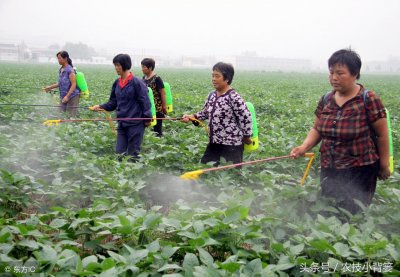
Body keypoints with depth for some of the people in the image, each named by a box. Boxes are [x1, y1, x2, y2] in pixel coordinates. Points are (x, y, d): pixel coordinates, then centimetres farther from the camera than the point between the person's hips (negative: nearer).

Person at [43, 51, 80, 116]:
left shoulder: (70, 70, -16)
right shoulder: (61, 70, 9)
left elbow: (73, 85, -20)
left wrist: (67, 96, -26)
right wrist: (50, 87, 15)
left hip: (72, 96, -8)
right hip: (63, 97, 8)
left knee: (71, 116, -8)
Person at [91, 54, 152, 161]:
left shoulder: (136, 82, -11)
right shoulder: (117, 83, 8)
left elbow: (144, 101, -10)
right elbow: (113, 102, 13)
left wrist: (147, 118, -14)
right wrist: (101, 107, -1)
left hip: (135, 123, -6)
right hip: (122, 123, 6)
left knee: (133, 153, 2)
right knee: (119, 152, 8)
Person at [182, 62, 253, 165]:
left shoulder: (234, 98, -20)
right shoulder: (212, 95, 6)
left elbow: (246, 118, -17)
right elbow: (205, 113, 16)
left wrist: (246, 137, -8)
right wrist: (192, 117, 0)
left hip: (231, 145, -8)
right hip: (214, 143, 8)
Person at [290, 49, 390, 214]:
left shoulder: (368, 99, -11)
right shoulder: (326, 99, 4)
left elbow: (382, 135, -5)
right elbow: (317, 129, 11)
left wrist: (384, 165, 0)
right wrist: (304, 147, -7)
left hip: (359, 171, -5)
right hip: (329, 170, 5)